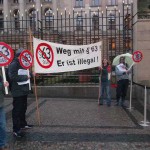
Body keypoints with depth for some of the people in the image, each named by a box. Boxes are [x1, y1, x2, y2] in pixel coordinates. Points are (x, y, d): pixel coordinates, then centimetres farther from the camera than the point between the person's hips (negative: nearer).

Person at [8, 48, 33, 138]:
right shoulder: (13, 64, -14)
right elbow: (13, 77, -25)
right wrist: (26, 77, -20)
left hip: (24, 91, 9)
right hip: (17, 92, -9)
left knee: (23, 108, 18)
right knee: (17, 110, -4)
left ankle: (23, 124, 33)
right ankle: (16, 129, 2)